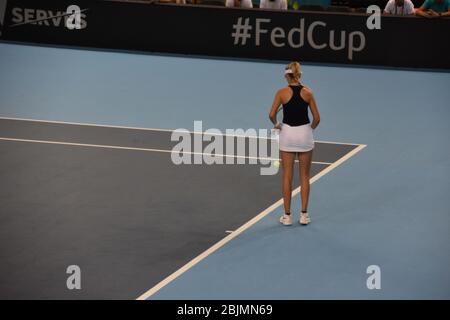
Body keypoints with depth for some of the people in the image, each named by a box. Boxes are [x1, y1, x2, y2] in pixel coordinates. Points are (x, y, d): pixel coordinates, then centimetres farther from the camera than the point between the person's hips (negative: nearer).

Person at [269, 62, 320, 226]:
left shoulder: (282, 92, -6)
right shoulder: (307, 92, -3)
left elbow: (272, 115, -13)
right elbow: (316, 118, -2)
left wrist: (277, 125, 8)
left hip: (287, 133, -1)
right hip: (305, 133, 1)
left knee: (287, 176, 6)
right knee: (304, 176, 11)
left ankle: (287, 216, 8)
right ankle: (304, 214, 12)